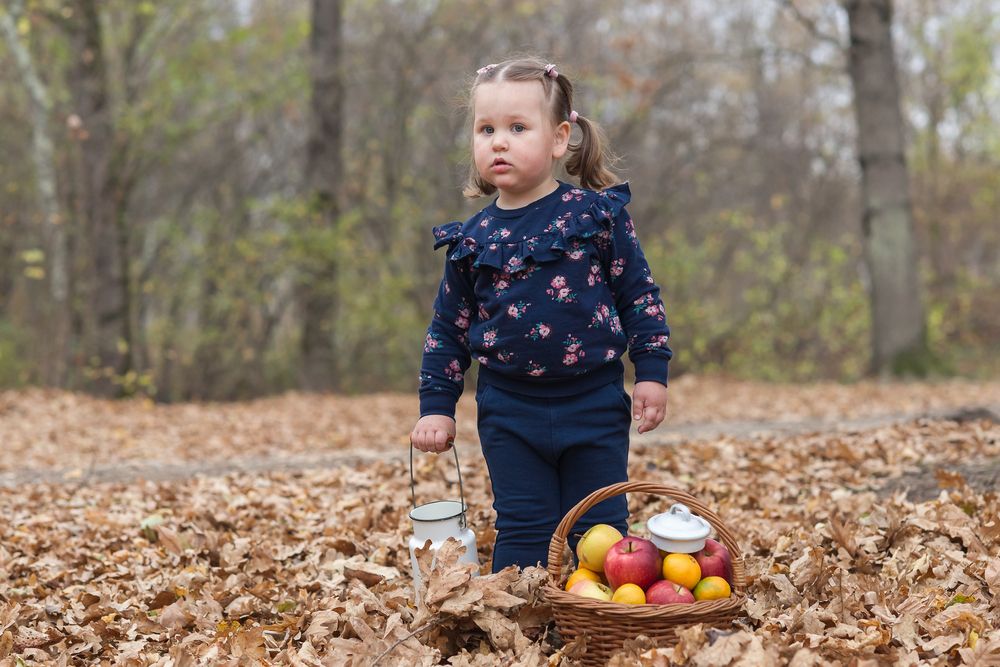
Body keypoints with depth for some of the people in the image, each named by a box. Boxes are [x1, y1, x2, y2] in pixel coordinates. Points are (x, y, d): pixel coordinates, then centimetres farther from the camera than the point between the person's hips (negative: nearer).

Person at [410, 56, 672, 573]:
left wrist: (652, 372, -3)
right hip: (509, 413, 2)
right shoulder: (472, 239, 2)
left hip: (594, 404, -1)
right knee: (521, 532, 5)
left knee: (600, 529, 6)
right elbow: (448, 328, 10)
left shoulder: (597, 213, -4)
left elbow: (639, 294, 1)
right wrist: (436, 406, 6)